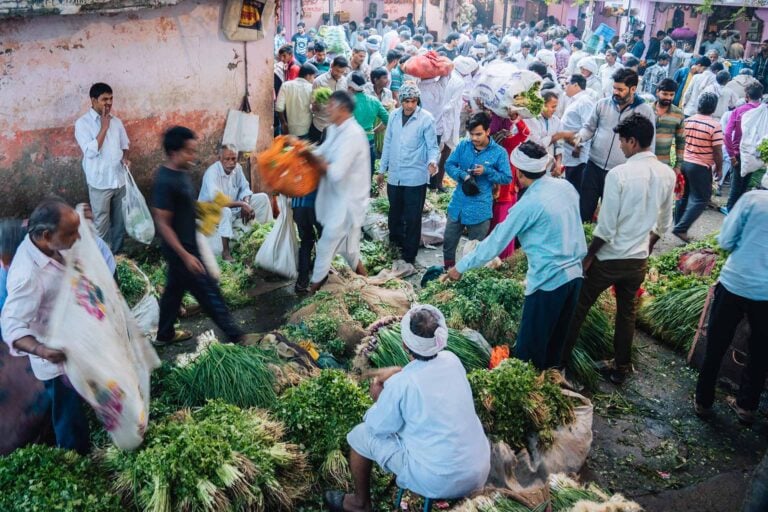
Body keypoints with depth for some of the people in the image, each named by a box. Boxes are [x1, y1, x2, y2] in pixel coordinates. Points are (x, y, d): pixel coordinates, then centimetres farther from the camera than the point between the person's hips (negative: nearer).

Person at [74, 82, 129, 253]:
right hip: (100, 182, -5)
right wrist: (104, 127, -18)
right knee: (101, 225, 4)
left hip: (120, 179, 5)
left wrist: (125, 158, -5)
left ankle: (117, 254, 29)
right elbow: (91, 151, -20)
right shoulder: (82, 123, -10)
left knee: (120, 222, 15)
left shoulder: (116, 121, 6)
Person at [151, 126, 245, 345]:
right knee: (208, 292, 1)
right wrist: (185, 255, -24)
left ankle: (164, 334, 37)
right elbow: (162, 224, -24)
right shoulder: (165, 182, -25)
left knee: (175, 288, 21)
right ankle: (235, 335, 13)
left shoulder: (182, 172, 3)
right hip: (180, 248, -9)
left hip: (187, 243, 9)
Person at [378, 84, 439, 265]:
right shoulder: (394, 116, 3)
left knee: (412, 218, 3)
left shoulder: (427, 119, -11)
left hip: (416, 178, -5)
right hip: (394, 176, 5)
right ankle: (394, 246, 39)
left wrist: (432, 162, -29)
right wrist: (382, 169, 14)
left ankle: (409, 256, 17)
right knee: (394, 215, 19)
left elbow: (432, 147, -8)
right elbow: (388, 144, 11)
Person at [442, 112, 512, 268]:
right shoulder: (463, 145, -2)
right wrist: (463, 175, -18)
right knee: (448, 243, 15)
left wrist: (487, 171, -21)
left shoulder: (499, 152, -10)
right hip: (458, 204, 3)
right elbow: (449, 165, 1)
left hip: (480, 208, -3)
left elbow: (507, 178, -6)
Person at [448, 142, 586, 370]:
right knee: (556, 341, 21)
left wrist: (461, 267, -5)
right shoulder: (566, 186, 3)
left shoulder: (529, 204, -17)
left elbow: (496, 241, -13)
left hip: (548, 281, -8)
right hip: (574, 274, 8)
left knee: (530, 349, 6)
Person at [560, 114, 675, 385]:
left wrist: (589, 255, -6)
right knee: (627, 314, 18)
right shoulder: (668, 174, -1)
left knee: (579, 306, 11)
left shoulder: (619, 174, -20)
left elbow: (606, 227, -19)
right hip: (639, 259, 5)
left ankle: (561, 358, 23)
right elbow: (663, 224, 9)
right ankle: (621, 369, 28)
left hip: (610, 258, -5)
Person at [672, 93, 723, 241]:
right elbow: (717, 151, -13)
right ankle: (681, 228, -6)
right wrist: (719, 168, 1)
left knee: (684, 195, 17)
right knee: (701, 199, 3)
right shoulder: (715, 125, -16)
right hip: (701, 167, -6)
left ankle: (678, 226, 24)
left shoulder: (688, 121, 0)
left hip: (684, 162, 6)